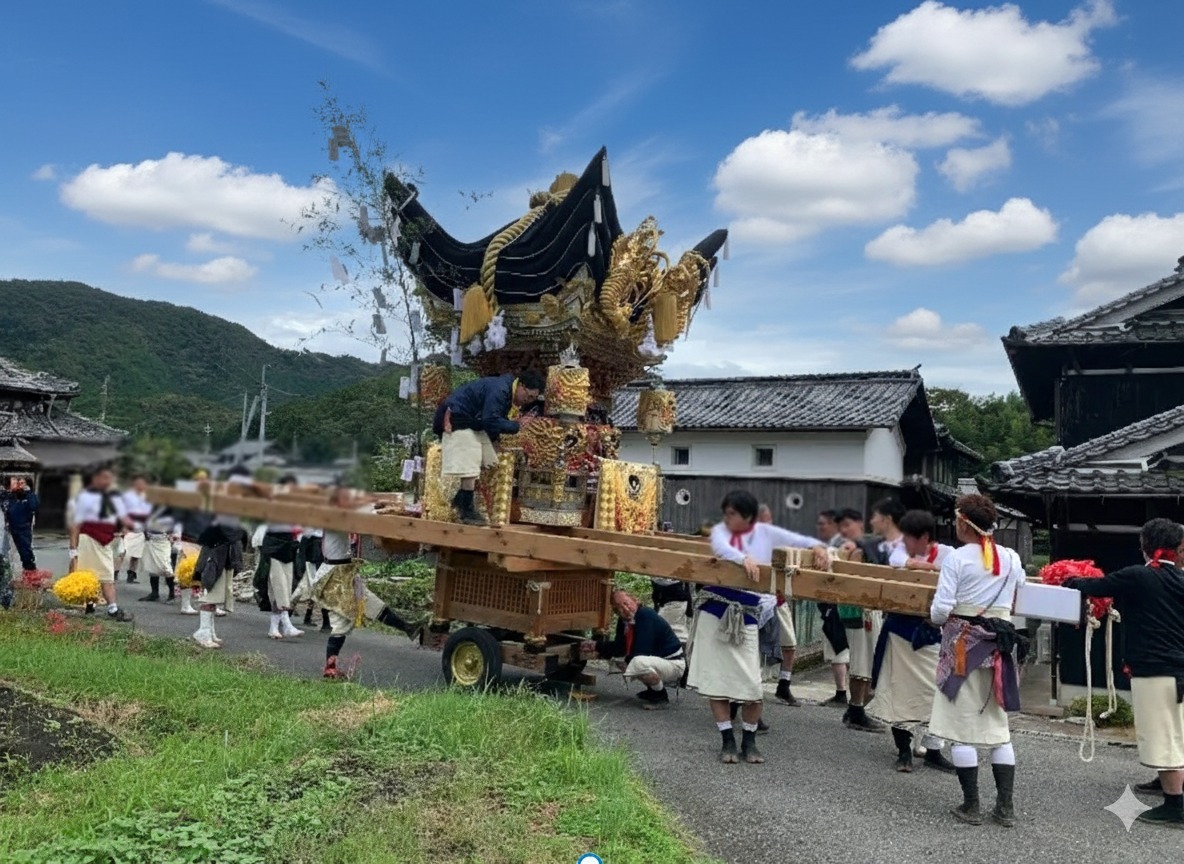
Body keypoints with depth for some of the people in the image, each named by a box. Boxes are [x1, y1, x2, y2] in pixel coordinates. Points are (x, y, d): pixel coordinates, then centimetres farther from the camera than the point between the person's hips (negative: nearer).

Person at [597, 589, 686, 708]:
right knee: (620, 661, 10)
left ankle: (661, 695, -8)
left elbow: (641, 652, -26)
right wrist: (598, 646, -7)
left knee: (639, 662, -34)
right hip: (656, 659, 9)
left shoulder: (646, 615, -23)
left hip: (674, 664, -9)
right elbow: (619, 647, 6)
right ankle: (652, 690, 17)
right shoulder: (624, 621, 3)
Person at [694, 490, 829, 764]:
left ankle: (749, 742, 20)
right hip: (714, 610, 1)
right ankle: (728, 741, 18)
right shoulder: (720, 530, 0)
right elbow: (720, 548, -21)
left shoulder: (766, 533, 2)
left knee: (752, 685, -3)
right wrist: (744, 558, -39)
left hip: (746, 615, -1)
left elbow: (799, 541, 4)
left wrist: (817, 547, -17)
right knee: (716, 679, 4)